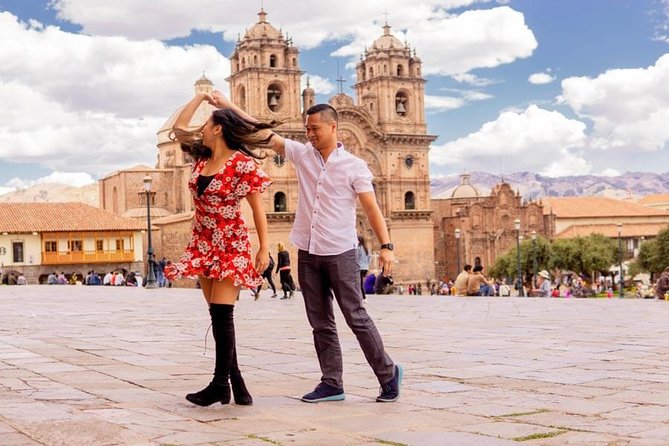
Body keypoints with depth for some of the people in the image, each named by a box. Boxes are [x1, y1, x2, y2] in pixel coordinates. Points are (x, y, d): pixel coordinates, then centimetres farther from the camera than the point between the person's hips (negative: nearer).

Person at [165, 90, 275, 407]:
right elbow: (178, 128, 20)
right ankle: (236, 385, 8)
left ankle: (221, 383, -9)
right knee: (217, 315, 5)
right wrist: (201, 97, 20)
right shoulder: (201, 157, 10)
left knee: (221, 313, -13)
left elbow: (257, 208, -10)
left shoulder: (242, 163, -11)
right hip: (203, 244, 7)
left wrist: (264, 247, -14)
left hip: (230, 244, -7)